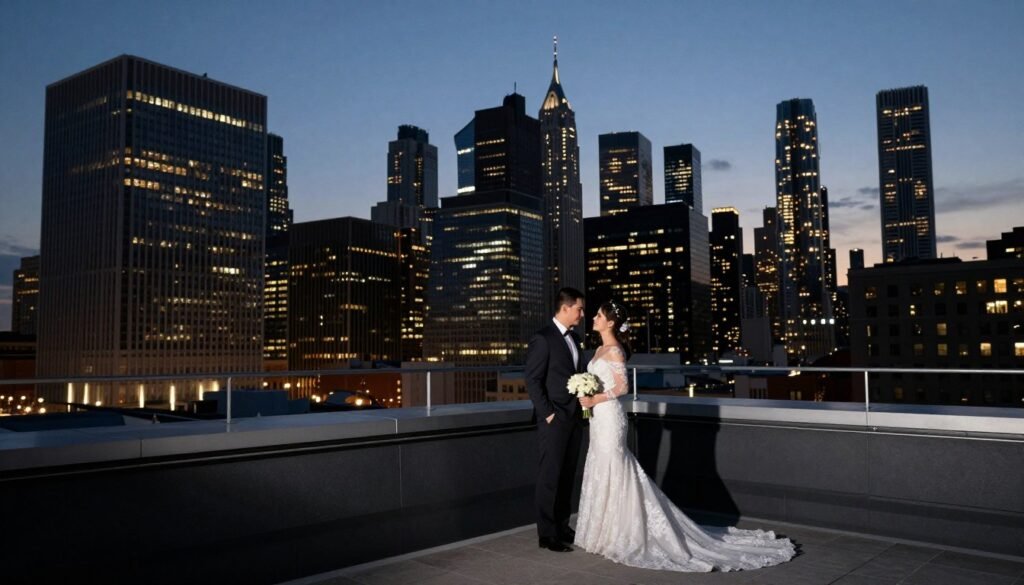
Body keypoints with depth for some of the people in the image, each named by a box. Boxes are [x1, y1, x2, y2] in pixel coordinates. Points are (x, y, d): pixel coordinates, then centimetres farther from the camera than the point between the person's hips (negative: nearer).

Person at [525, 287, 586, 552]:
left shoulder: (574, 338, 13)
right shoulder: (542, 338, -12)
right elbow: (532, 381, -14)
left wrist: (584, 402, 6)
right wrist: (548, 414, -15)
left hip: (574, 418, 8)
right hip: (554, 420, -8)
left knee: (568, 475, 13)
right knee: (550, 476, -1)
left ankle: (562, 526, 24)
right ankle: (547, 534, 8)